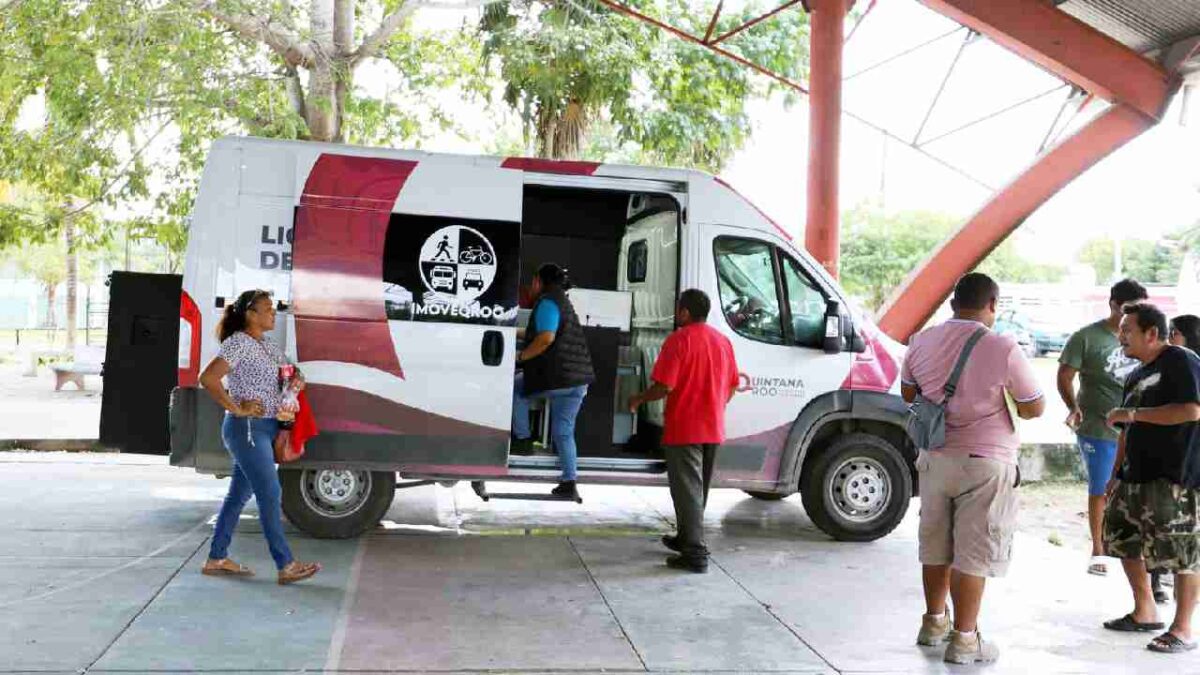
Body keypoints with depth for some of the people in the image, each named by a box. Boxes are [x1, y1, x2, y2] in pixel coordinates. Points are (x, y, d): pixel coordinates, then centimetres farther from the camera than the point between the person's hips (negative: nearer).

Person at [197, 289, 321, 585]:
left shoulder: (268, 346, 14)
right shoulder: (238, 343, -13)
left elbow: (292, 374, 25)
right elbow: (207, 378, -22)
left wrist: (297, 381, 2)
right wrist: (236, 409, -19)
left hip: (264, 429, 9)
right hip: (247, 429, -9)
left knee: (239, 494, 13)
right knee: (270, 494, -9)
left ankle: (216, 559, 22)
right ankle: (286, 566, -6)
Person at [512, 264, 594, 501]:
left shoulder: (547, 303, -7)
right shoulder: (564, 302, 23)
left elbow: (546, 338, -21)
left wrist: (521, 356, -10)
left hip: (556, 376, -9)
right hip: (578, 379, 9)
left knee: (515, 388, 15)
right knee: (564, 431, 12)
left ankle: (522, 438, 10)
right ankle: (569, 484, 8)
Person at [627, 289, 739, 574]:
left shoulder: (679, 339, -13)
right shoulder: (722, 341, 9)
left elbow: (664, 386, -20)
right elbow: (731, 386, 13)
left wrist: (638, 399, -4)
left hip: (684, 430, -7)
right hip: (713, 430, 7)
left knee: (688, 491, -4)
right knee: (699, 490, 19)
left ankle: (696, 553, -7)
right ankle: (685, 538, 33)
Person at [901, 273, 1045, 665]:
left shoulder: (922, 342, 0)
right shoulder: (1002, 349, -17)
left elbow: (908, 393, 15)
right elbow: (1035, 409, -9)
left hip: (934, 458, 6)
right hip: (984, 463, -5)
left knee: (935, 546, 18)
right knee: (973, 555, 3)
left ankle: (934, 623, 32)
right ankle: (963, 640, 10)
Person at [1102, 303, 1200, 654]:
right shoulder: (1136, 377, 18)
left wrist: (1134, 413, -18)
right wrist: (1116, 474, 17)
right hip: (1137, 477, 9)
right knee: (1124, 540, 13)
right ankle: (1144, 612, 27)